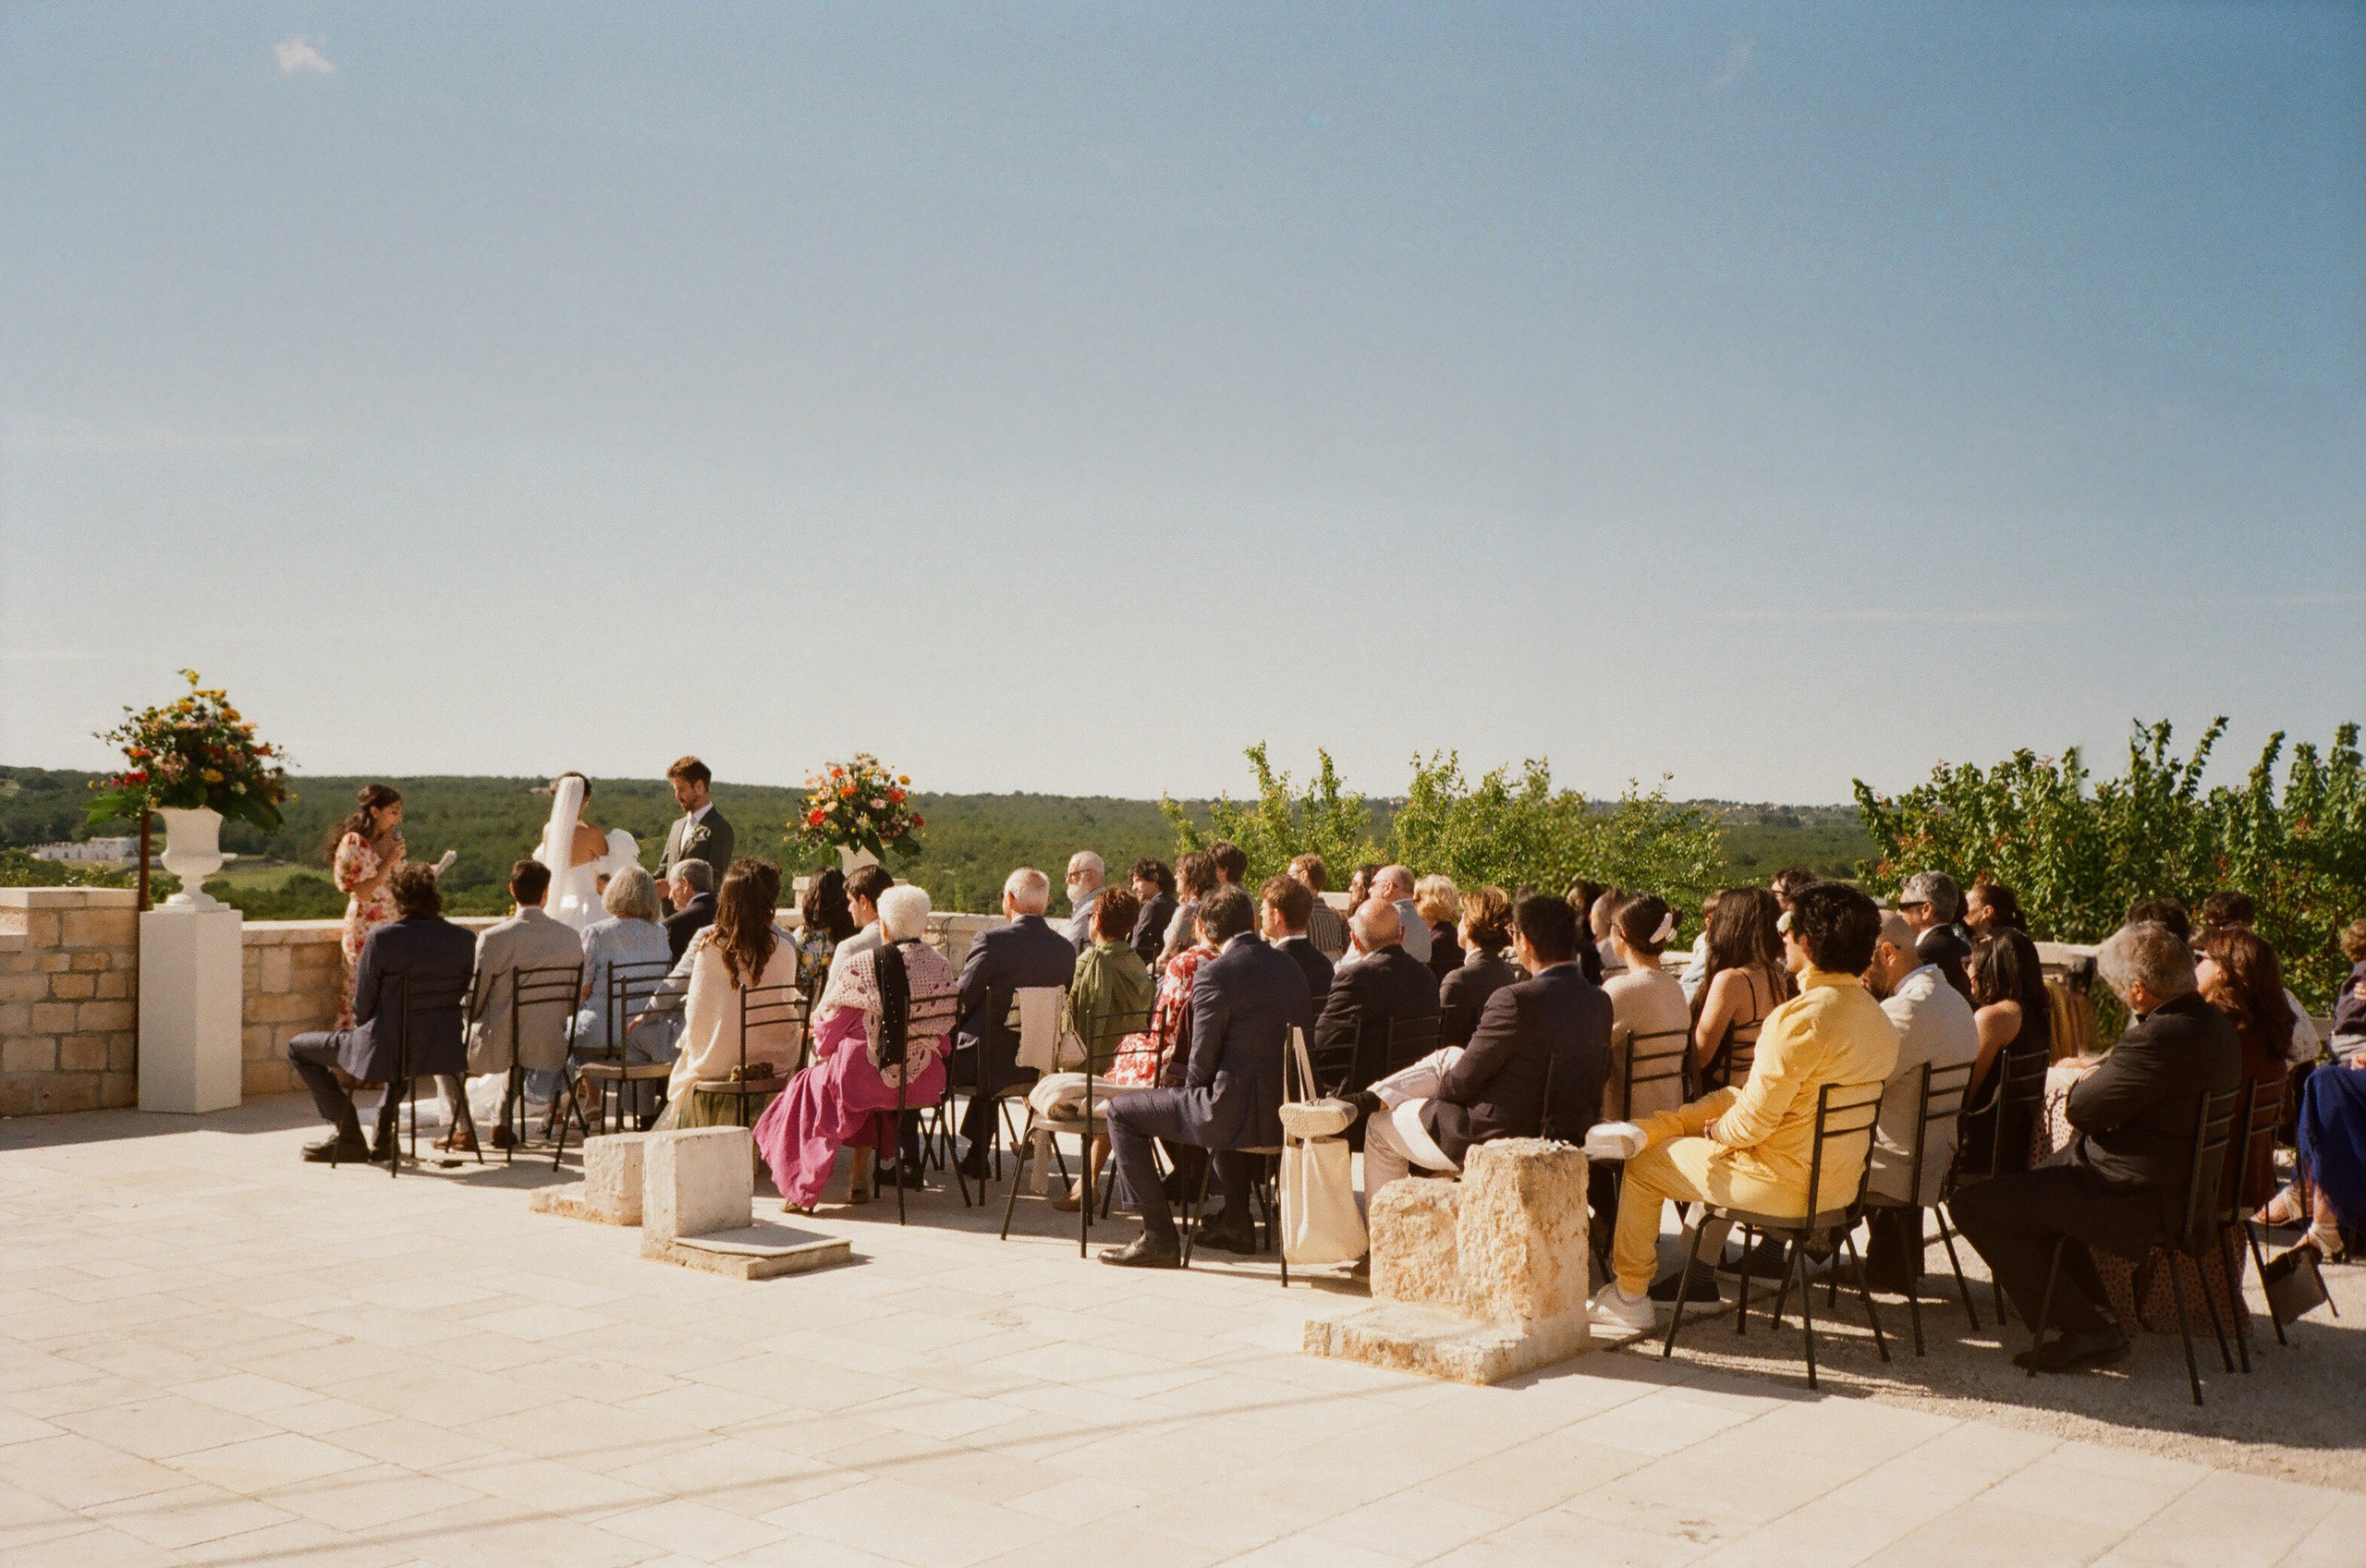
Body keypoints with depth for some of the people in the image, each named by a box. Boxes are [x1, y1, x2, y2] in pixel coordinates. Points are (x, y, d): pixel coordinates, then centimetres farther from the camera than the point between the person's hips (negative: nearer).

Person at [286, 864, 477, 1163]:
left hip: (386, 1052, -5)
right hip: (445, 1051, 6)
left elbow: (362, 1007, -8)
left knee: (298, 1048, 19)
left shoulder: (380, 938, -15)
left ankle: (348, 1136, 19)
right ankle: (384, 1134, 39)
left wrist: (363, 1026, 14)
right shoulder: (464, 939, -3)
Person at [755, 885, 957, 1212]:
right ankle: (858, 1178, 37)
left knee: (814, 1084, 24)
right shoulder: (942, 967, 1)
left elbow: (828, 1028, -2)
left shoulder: (858, 968, -11)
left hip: (866, 1077, -5)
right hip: (925, 1083, 5)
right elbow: (944, 1029, 8)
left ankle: (803, 1190, 29)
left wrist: (821, 1051, 19)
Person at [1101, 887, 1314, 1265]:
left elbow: (1203, 1062, -12)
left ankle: (1159, 1237, 4)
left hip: (1241, 1115, -8)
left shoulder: (1216, 973, -14)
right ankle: (1236, 1221, 42)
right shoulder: (1288, 966, 9)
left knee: (1122, 1111, 6)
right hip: (1288, 1110, 8)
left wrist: (1191, 1086, 11)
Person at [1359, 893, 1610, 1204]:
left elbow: (1462, 1082, -16)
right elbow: (1600, 1074, 10)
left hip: (1495, 1142, -8)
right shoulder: (1599, 1001, -5)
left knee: (1380, 1127, 15)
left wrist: (1437, 1094, 7)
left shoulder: (1515, 1000, -26)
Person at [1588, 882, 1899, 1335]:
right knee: (1726, 1099, 26)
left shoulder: (1801, 1017, -26)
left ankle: (1629, 1297, 23)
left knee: (1642, 1164, 10)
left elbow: (1754, 1121, -23)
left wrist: (1715, 1131, -1)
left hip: (1785, 1182, -8)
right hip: (1840, 1179, 8)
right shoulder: (1878, 1018, 1)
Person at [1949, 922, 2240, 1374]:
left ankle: (2086, 1330, 0)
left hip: (2135, 1200, -11)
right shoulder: (2217, 1025, 4)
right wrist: (2102, 1074, -2)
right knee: (2038, 1180, 32)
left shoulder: (2159, 1037, -28)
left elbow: (2081, 1108, -21)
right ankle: (2090, 1308, 29)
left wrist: (2087, 1078, 0)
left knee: (1970, 1203, -7)